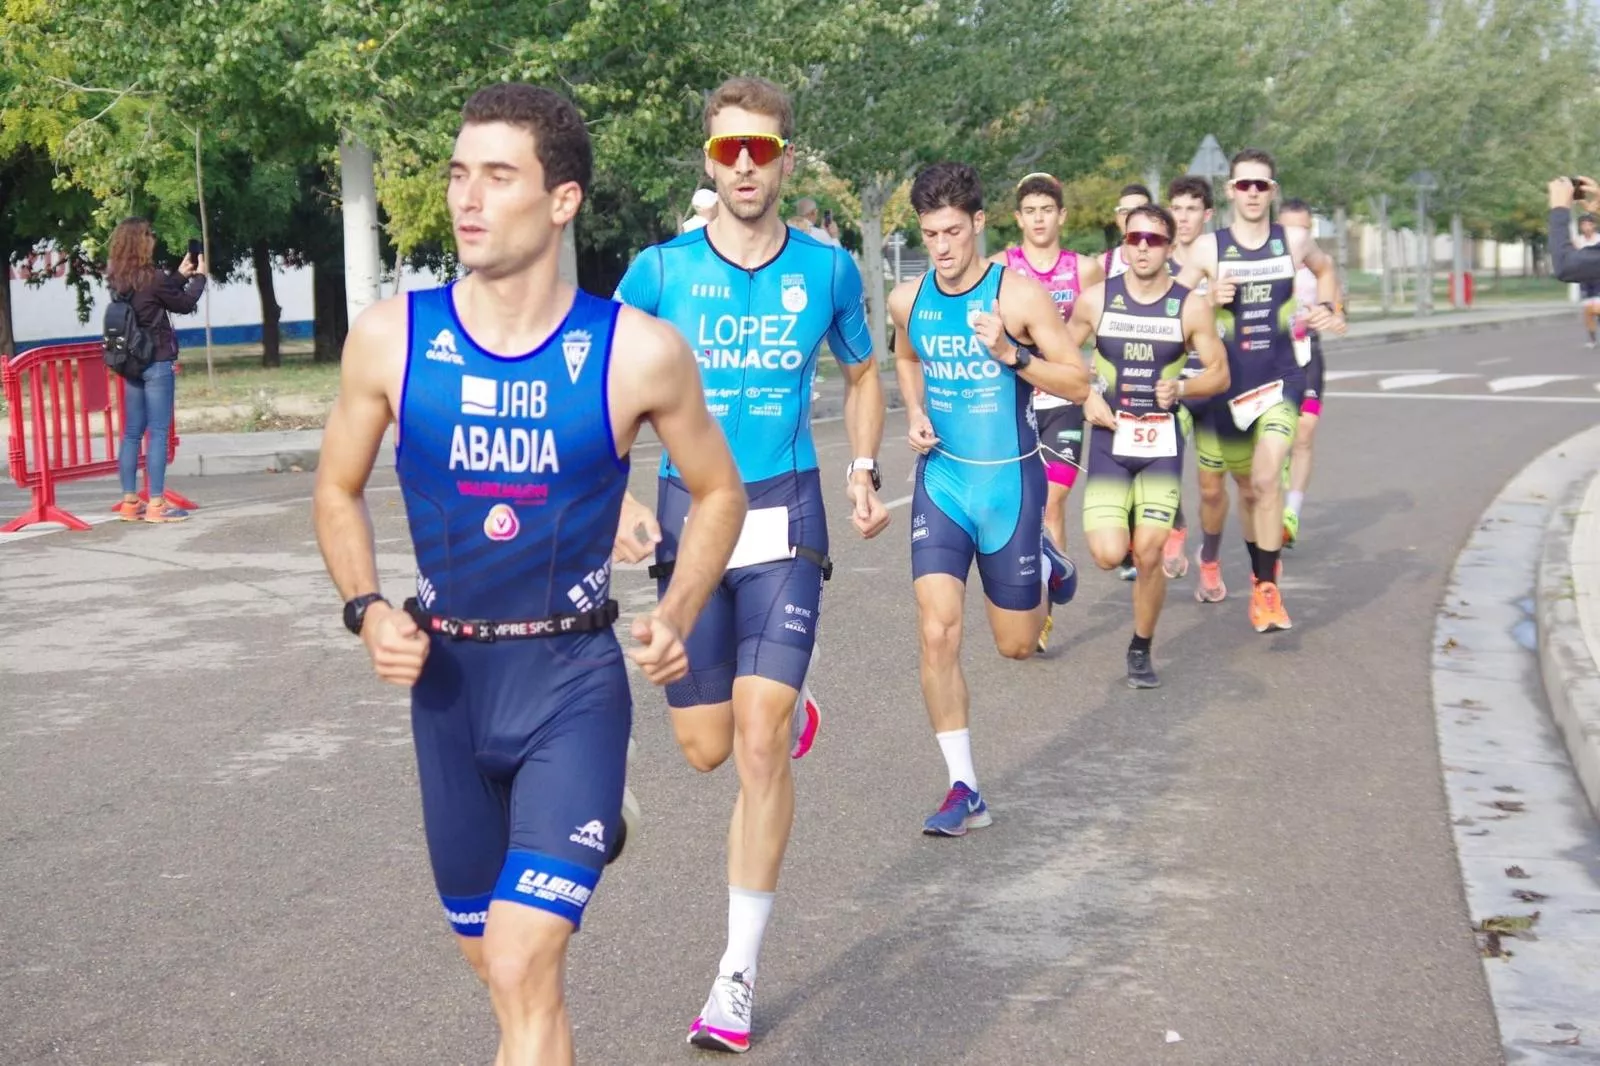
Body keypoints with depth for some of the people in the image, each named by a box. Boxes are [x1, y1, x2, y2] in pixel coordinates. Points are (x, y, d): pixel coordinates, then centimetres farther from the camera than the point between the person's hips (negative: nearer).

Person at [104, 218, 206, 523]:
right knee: (158, 432, -4)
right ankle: (156, 503, -5)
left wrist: (181, 275, 24)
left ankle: (129, 502, 13)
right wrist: (199, 277, 13)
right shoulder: (150, 277, -16)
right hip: (156, 362, -8)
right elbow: (185, 304, -2)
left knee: (132, 432, 10)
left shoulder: (118, 280, 6)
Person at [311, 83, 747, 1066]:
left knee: (523, 973, -13)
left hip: (572, 681, -3)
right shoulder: (392, 337, -7)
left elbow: (719, 493, 4)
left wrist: (678, 614, -11)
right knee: (494, 957, 18)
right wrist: (368, 610, -9)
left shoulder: (638, 351, -11)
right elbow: (339, 492, 8)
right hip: (448, 680, 3)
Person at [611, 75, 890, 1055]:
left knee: (760, 747, -9)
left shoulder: (828, 269, 0)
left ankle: (740, 975, 2)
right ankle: (788, 707, 47)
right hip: (689, 515, 1)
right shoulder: (662, 270, -3)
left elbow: (862, 374, 17)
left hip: (787, 517, -1)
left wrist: (865, 470, 3)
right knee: (706, 748, 8)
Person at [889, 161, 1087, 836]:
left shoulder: (1019, 295, -13)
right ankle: (963, 789, -2)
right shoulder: (907, 300, 0)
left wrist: (1011, 354, -25)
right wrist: (915, 413, 4)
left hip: (1009, 481, -2)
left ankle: (1047, 565, 45)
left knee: (1017, 644, 10)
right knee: (937, 633, -12)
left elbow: (1078, 384, -10)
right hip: (941, 478, 2)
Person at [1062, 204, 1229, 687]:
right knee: (1109, 555, -13)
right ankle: (1118, 529, 26)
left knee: (1149, 555, -3)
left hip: (1162, 443, 0)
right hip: (1109, 437, 0)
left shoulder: (1191, 307, -2)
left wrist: (1181, 387, -15)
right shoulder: (1096, 299, -1)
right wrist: (1085, 397, -6)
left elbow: (1219, 374, 5)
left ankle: (1141, 650, 19)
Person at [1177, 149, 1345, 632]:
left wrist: (1331, 310, 9)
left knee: (1266, 478, -19)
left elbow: (1325, 269, 23)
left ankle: (1268, 590, -11)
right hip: (1230, 382, 1)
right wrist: (1209, 300, -20)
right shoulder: (1208, 248, -5)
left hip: (1281, 379, -1)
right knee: (1247, 488, 14)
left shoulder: (1294, 241, 0)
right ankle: (1259, 577, 35)